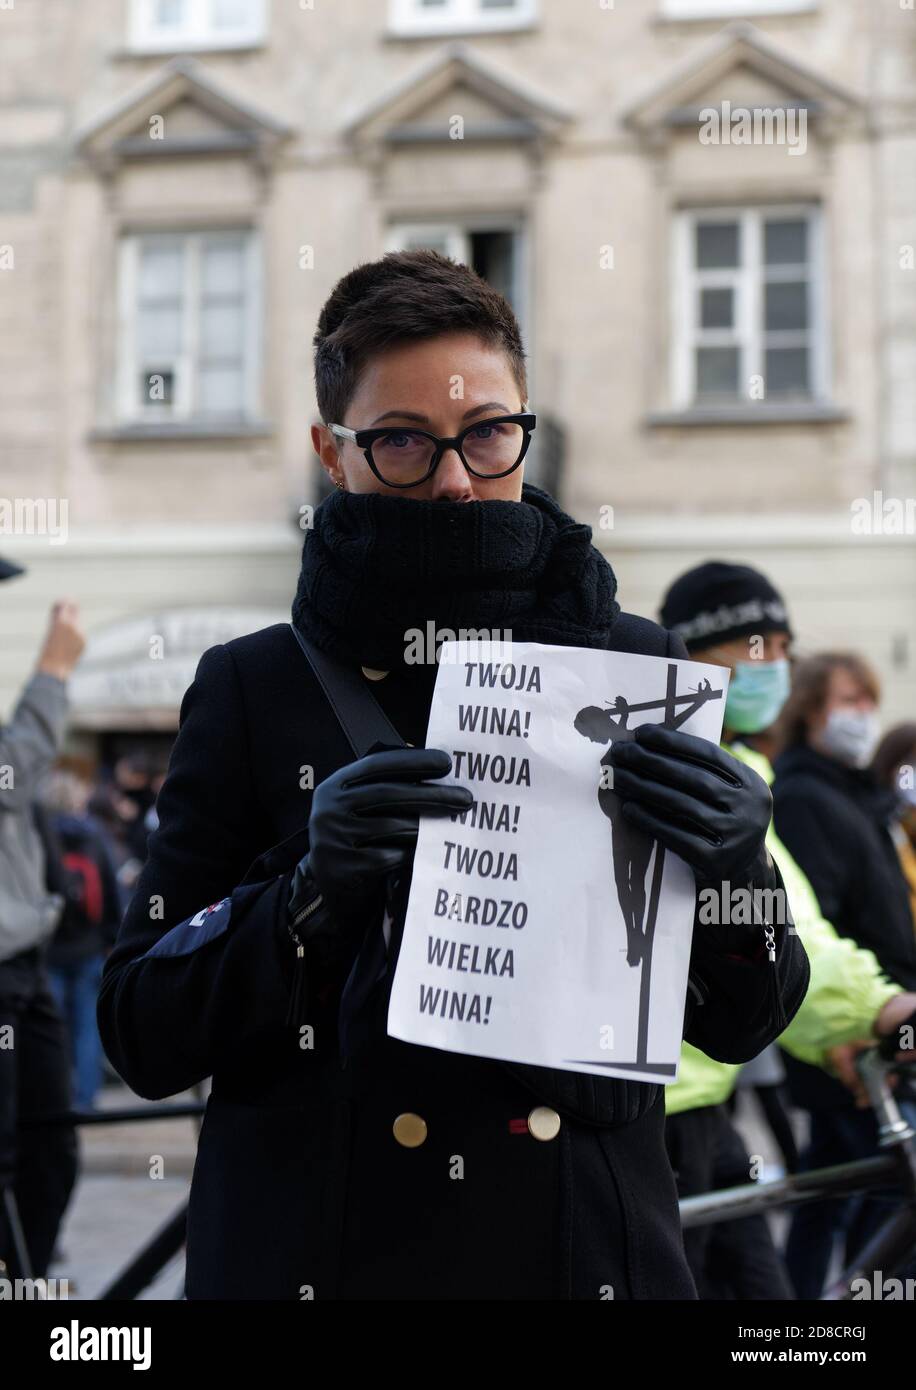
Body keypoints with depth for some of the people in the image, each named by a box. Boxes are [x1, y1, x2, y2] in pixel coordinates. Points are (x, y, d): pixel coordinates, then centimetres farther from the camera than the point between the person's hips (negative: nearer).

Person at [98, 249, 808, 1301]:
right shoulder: (254, 687, -3)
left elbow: (737, 1026, 4)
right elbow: (140, 1037, -5)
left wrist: (735, 878, -16)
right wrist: (309, 895, -21)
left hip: (589, 1247, 1)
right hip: (318, 1253, -1)